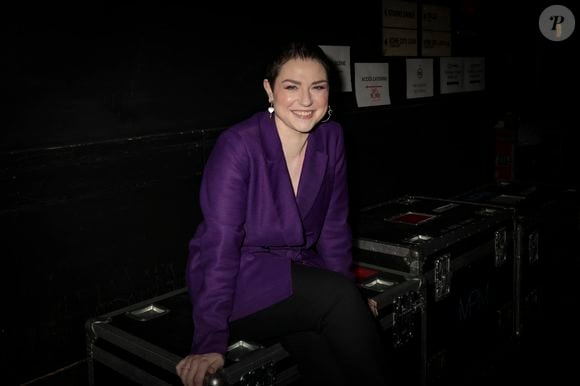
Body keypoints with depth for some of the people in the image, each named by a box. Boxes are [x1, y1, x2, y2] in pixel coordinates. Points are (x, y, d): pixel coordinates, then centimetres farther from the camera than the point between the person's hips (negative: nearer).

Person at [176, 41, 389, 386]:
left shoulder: (331, 138, -3)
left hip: (296, 272, 5)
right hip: (239, 284, -4)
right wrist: (210, 344, -22)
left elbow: (334, 226, 5)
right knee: (340, 297, -25)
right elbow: (220, 244, -21)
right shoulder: (239, 145, -19)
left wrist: (350, 297, 3)